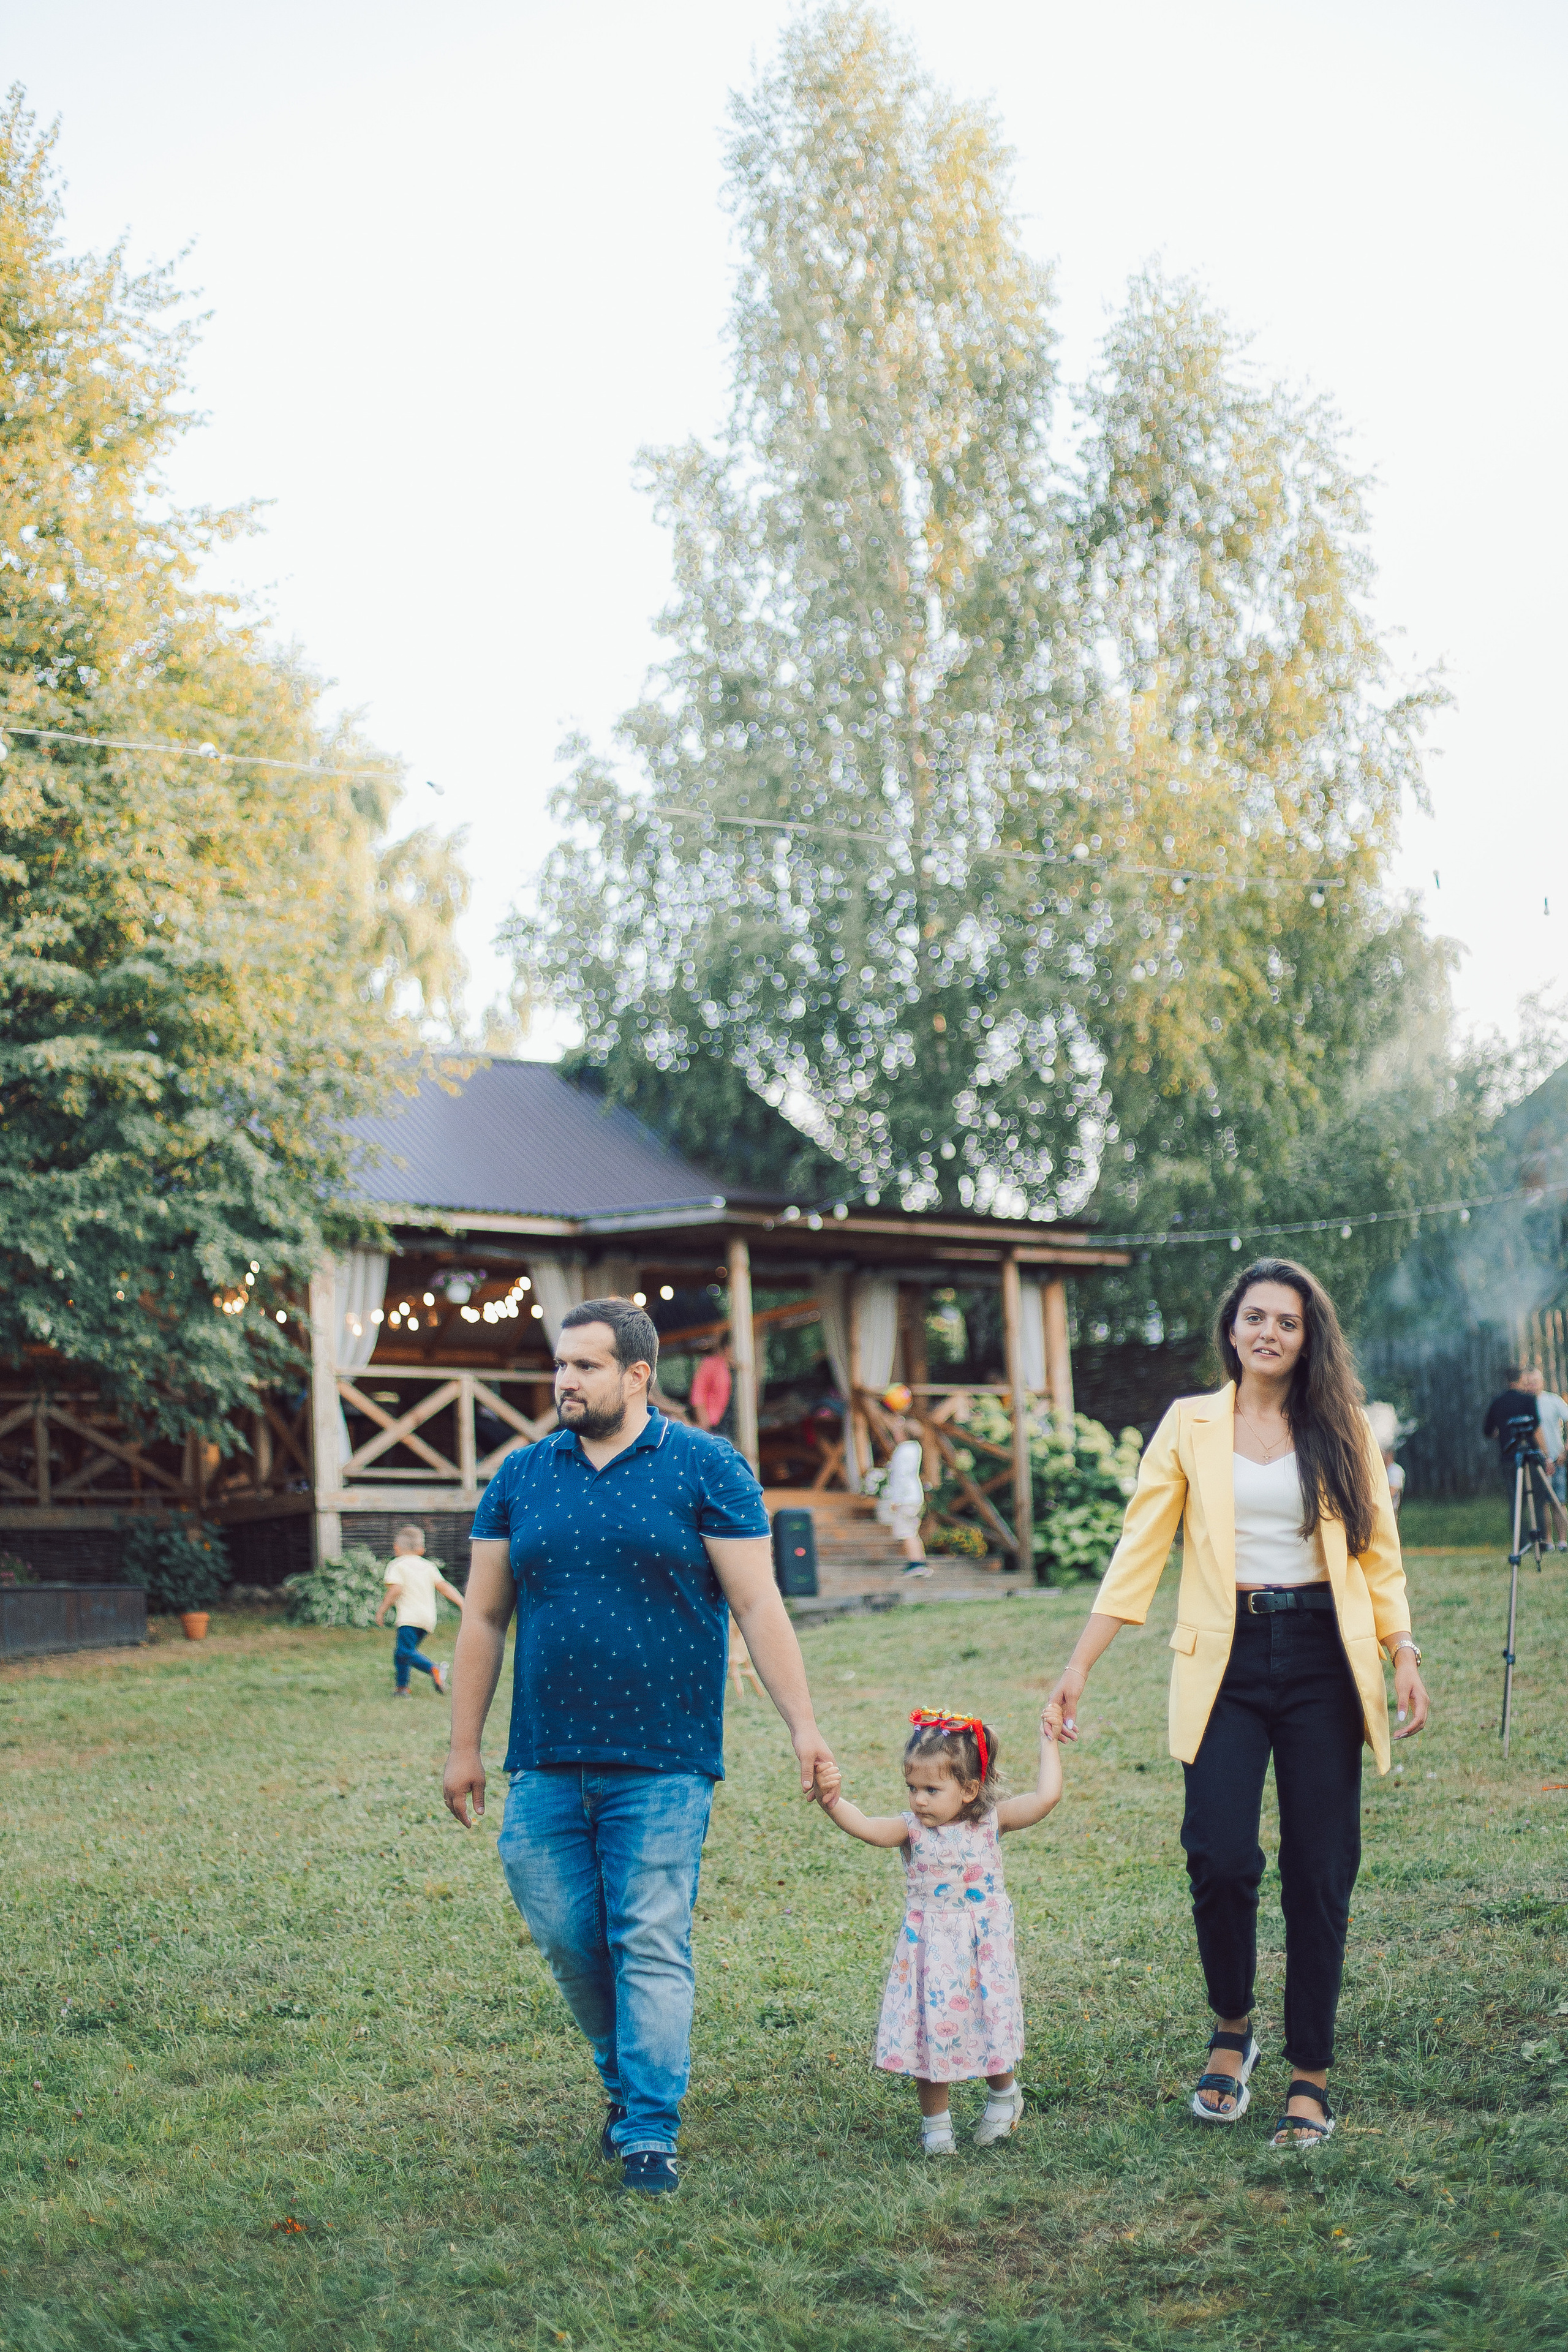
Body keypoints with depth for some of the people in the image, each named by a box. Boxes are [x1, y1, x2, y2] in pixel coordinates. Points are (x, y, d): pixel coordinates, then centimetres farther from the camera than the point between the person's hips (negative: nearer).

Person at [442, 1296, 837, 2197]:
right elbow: (485, 1620, 11)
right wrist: (465, 1748, 9)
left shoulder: (707, 1469, -2)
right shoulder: (520, 1478, 8)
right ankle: (626, 2080, 30)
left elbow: (759, 1606, -4)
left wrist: (804, 1725, -9)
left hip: (663, 1761, -3)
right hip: (547, 1766, 4)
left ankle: (651, 2132, 4)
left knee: (652, 1945, -4)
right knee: (567, 1938, 8)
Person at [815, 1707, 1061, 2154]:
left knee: (990, 2022, 8)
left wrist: (1048, 1744, -10)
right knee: (930, 2032, 4)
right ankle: (935, 2122, 23)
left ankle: (1004, 2096, 39)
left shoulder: (992, 1820, -7)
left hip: (985, 1949, 0)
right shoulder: (912, 1829, -8)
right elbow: (864, 1826, -24)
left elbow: (1045, 1798, -15)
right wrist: (834, 1803, -42)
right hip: (929, 1950, 1)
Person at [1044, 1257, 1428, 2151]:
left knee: (1320, 1868, 0)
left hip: (1323, 1658, 1)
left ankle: (1311, 2073, 13)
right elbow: (1139, 1550, 5)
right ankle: (1232, 2028, 15)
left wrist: (1405, 1654, -4)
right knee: (1221, 1857, -13)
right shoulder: (1191, 1426, 7)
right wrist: (1081, 1664, 1)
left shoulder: (1343, 1428, 8)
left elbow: (1380, 1554, 9)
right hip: (1228, 1658, 0)